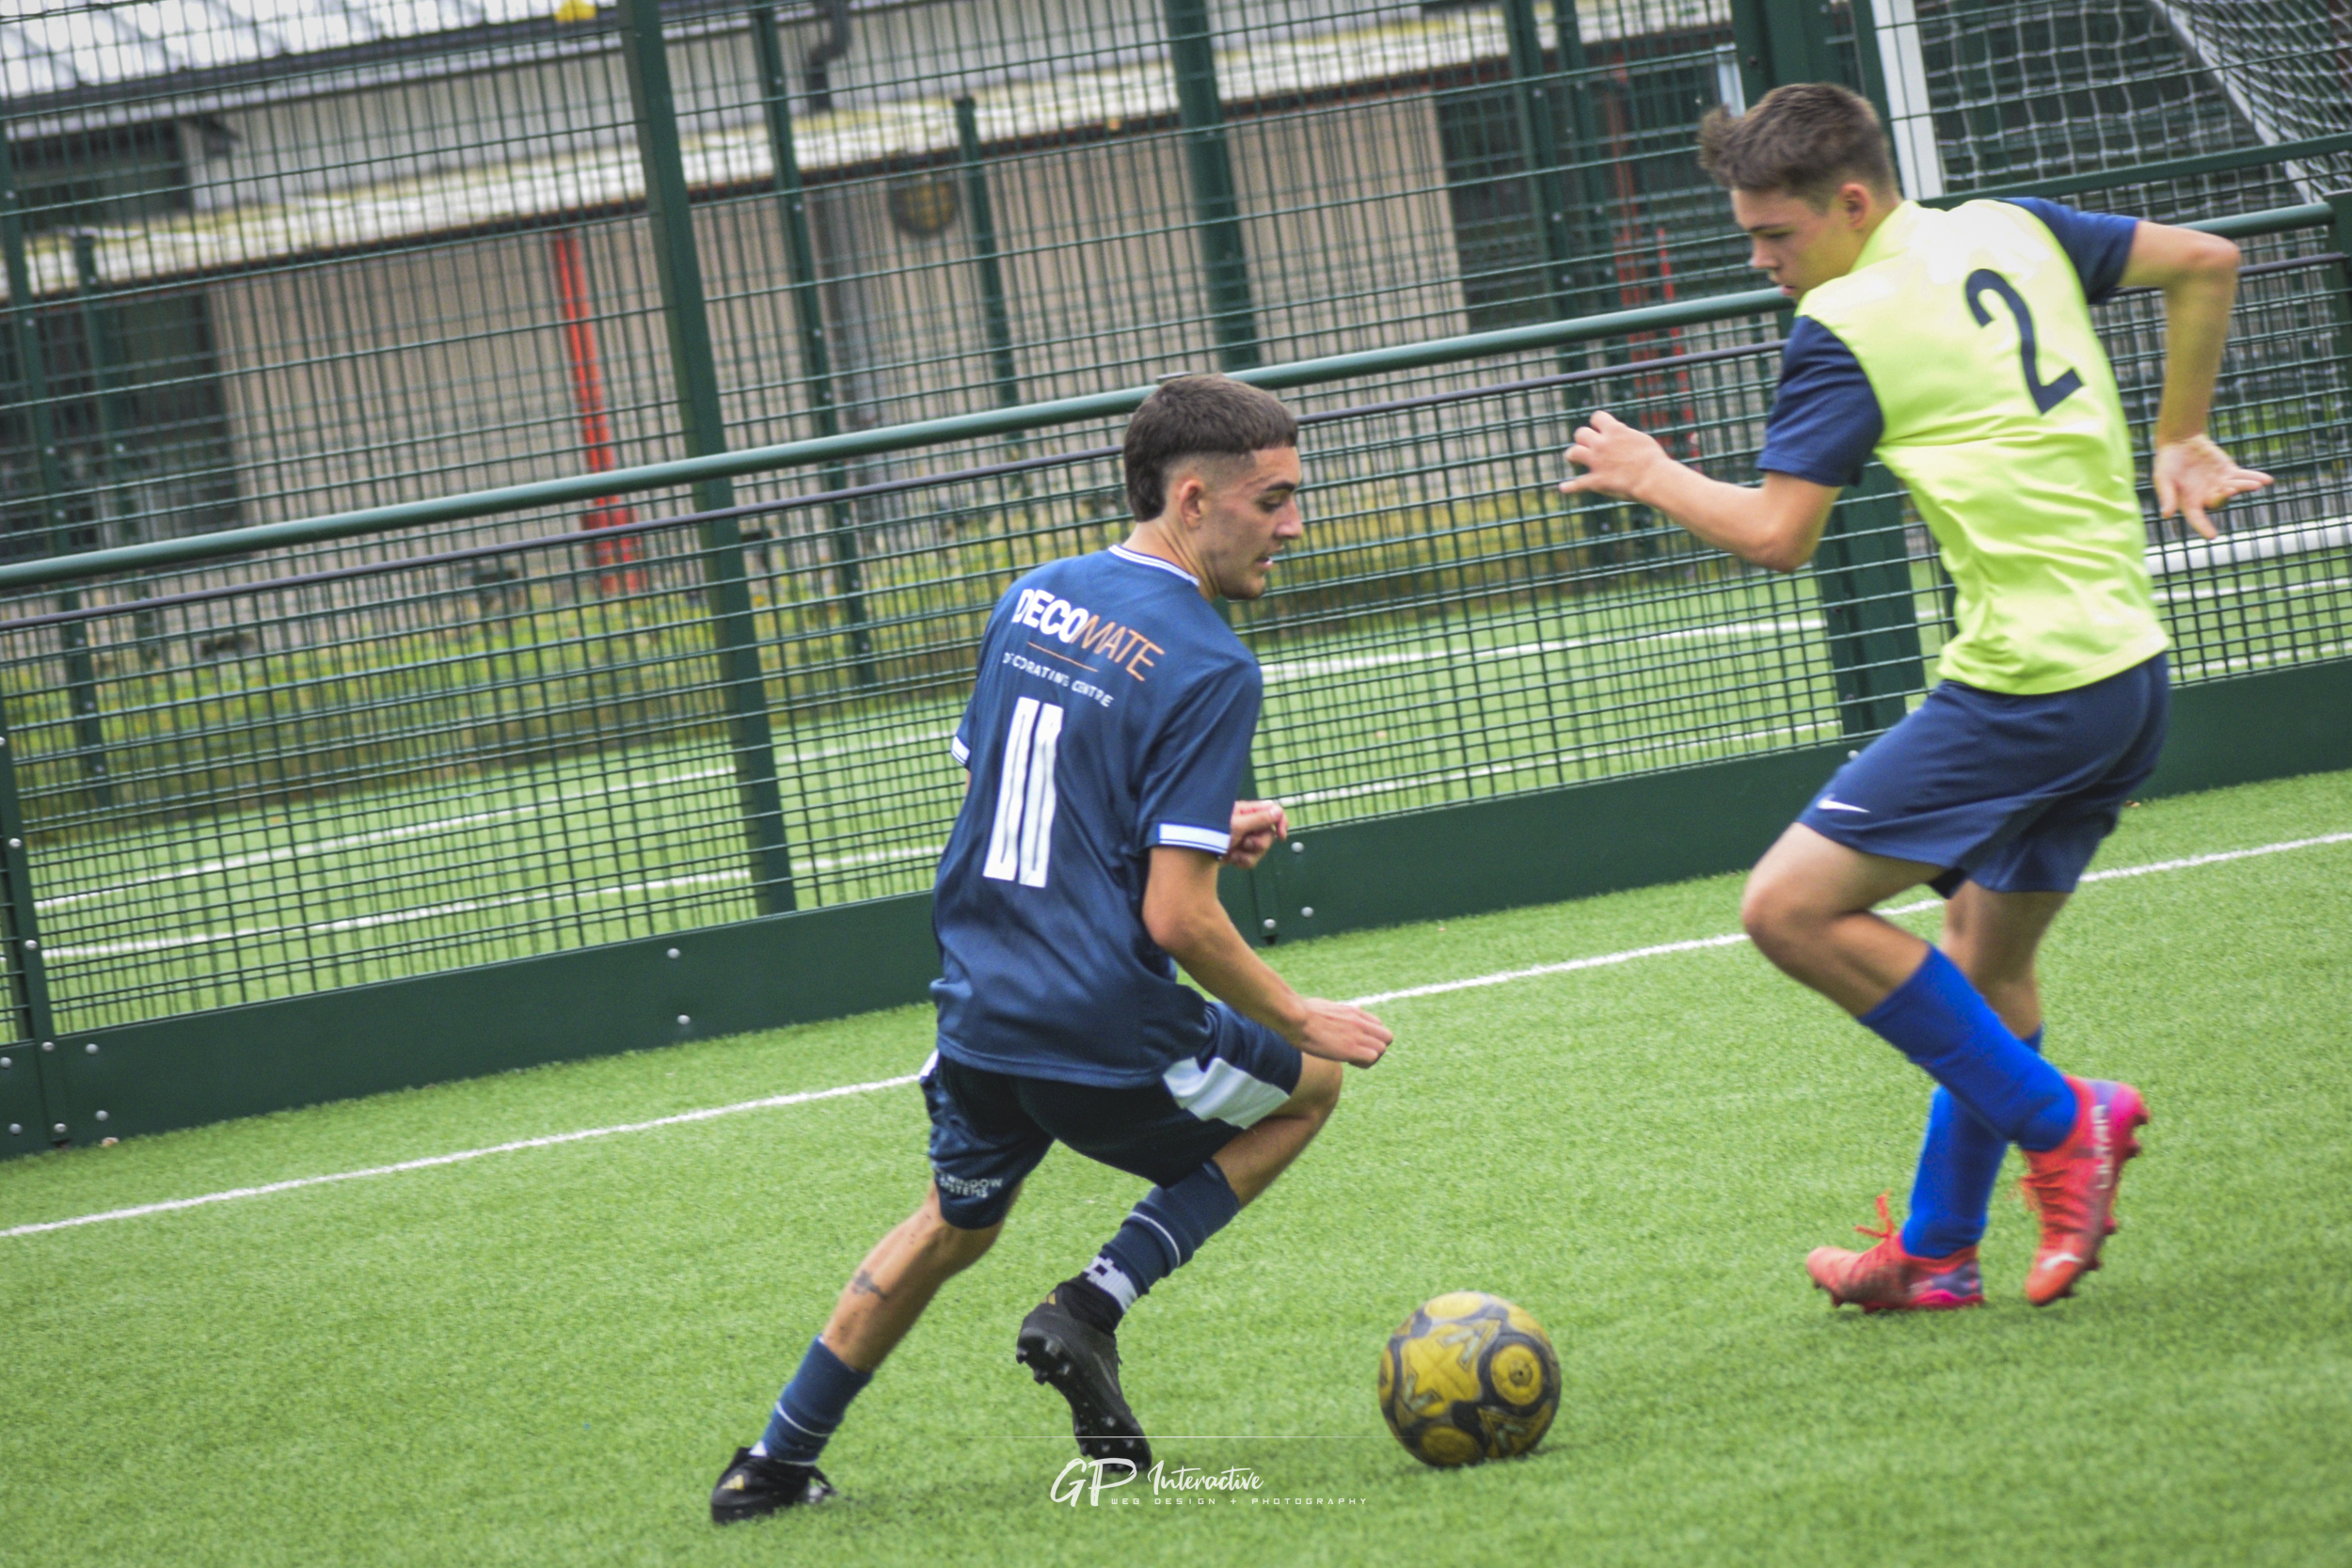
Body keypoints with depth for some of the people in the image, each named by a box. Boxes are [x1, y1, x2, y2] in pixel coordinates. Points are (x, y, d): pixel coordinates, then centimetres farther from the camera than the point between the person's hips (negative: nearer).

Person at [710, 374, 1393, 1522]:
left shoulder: (1031, 600, 6)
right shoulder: (1206, 669, -16)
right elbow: (1178, 920, -19)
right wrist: (1299, 1020, -5)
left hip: (979, 1002, 7)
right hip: (1103, 1033, -7)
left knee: (953, 1226, 31)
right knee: (1308, 1083, 21)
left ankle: (774, 1463, 34)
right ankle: (1093, 1308, 7)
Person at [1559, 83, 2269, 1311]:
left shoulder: (1844, 330, -10)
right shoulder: (2012, 231, 12)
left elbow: (1774, 534, -12)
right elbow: (2206, 262, 20)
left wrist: (1651, 478, 5)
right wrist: (2179, 439, 26)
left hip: (2025, 688, -9)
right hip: (2127, 670, 9)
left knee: (1792, 910, -9)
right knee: (1988, 957, 19)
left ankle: (2059, 1119, -5)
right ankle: (1935, 1253, 25)